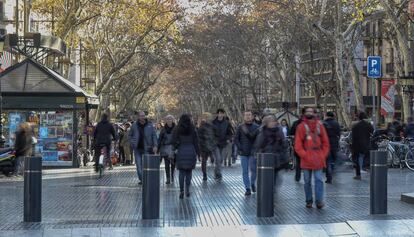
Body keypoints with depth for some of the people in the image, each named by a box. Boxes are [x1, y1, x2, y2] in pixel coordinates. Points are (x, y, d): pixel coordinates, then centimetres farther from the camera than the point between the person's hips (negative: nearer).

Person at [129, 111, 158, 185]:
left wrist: (155, 145, -8)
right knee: (139, 165, 2)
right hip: (137, 148, 2)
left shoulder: (150, 125, 0)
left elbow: (154, 135, 1)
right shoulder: (134, 125, 4)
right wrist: (132, 143, 3)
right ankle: (141, 179, 10)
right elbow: (130, 135, 17)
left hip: (146, 148, -2)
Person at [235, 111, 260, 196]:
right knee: (245, 171, 1)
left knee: (253, 170, 0)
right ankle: (247, 189, 6)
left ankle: (252, 183, 26)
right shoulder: (240, 127, 5)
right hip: (243, 153, 1)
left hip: (253, 153, -1)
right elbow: (236, 139, 6)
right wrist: (240, 148, -5)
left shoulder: (256, 127, 2)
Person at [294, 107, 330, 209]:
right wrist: (305, 156, -9)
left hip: (318, 159, 0)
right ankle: (309, 201, 14)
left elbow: (326, 142, 12)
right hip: (306, 159, 0)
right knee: (307, 181, 6)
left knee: (319, 179, -8)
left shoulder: (319, 125, 9)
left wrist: (323, 155, 1)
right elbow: (298, 145, 1)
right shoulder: (301, 127, 4)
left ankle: (319, 201, -10)